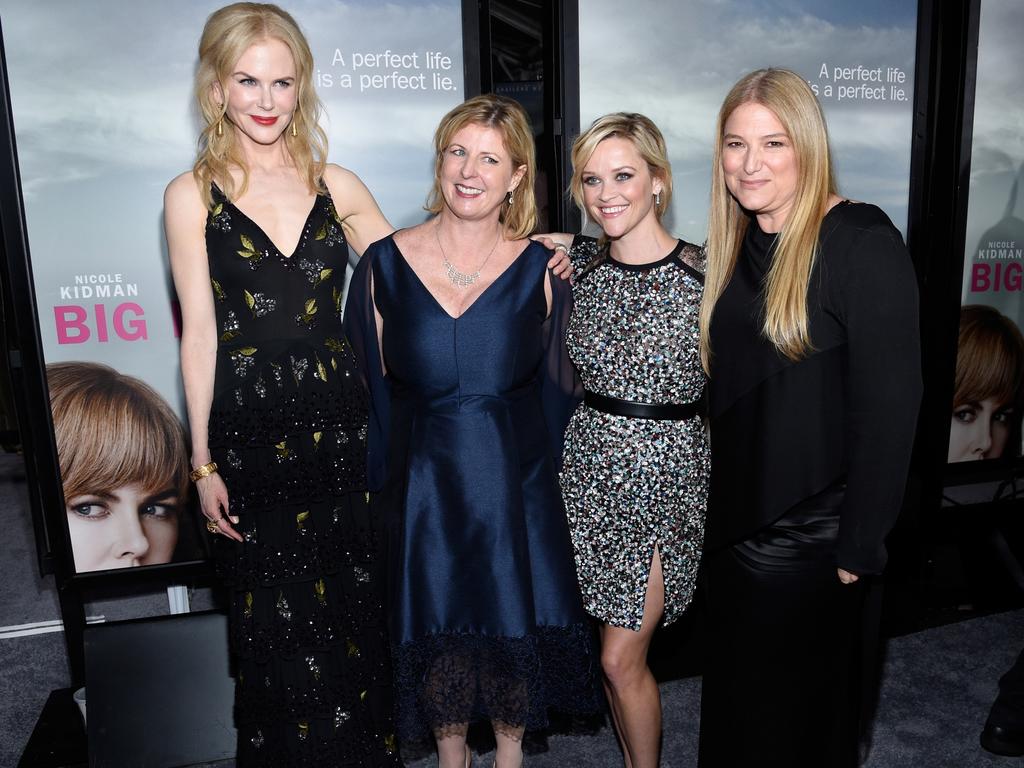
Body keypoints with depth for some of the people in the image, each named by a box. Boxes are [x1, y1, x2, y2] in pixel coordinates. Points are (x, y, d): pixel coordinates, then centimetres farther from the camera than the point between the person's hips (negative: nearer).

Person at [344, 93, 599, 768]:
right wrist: (385, 489, 1)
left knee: (516, 630, 12)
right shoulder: (385, 265, -4)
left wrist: (541, 480, 1)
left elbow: (558, 391, 2)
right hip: (424, 491, 0)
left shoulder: (540, 269, -4)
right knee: (437, 634, 13)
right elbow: (369, 391, 1)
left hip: (518, 491, 0)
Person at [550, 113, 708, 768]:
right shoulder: (581, 263, 3)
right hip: (591, 462, 4)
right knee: (619, 648, 14)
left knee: (622, 658, 0)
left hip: (666, 471, -4)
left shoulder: (703, 272, -11)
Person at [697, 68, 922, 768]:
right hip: (735, 519, 7)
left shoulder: (860, 241, -16)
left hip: (811, 532, -6)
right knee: (735, 692, 22)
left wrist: (862, 545, -17)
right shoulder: (738, 245, 7)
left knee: (798, 709, 13)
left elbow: (890, 401, -18)